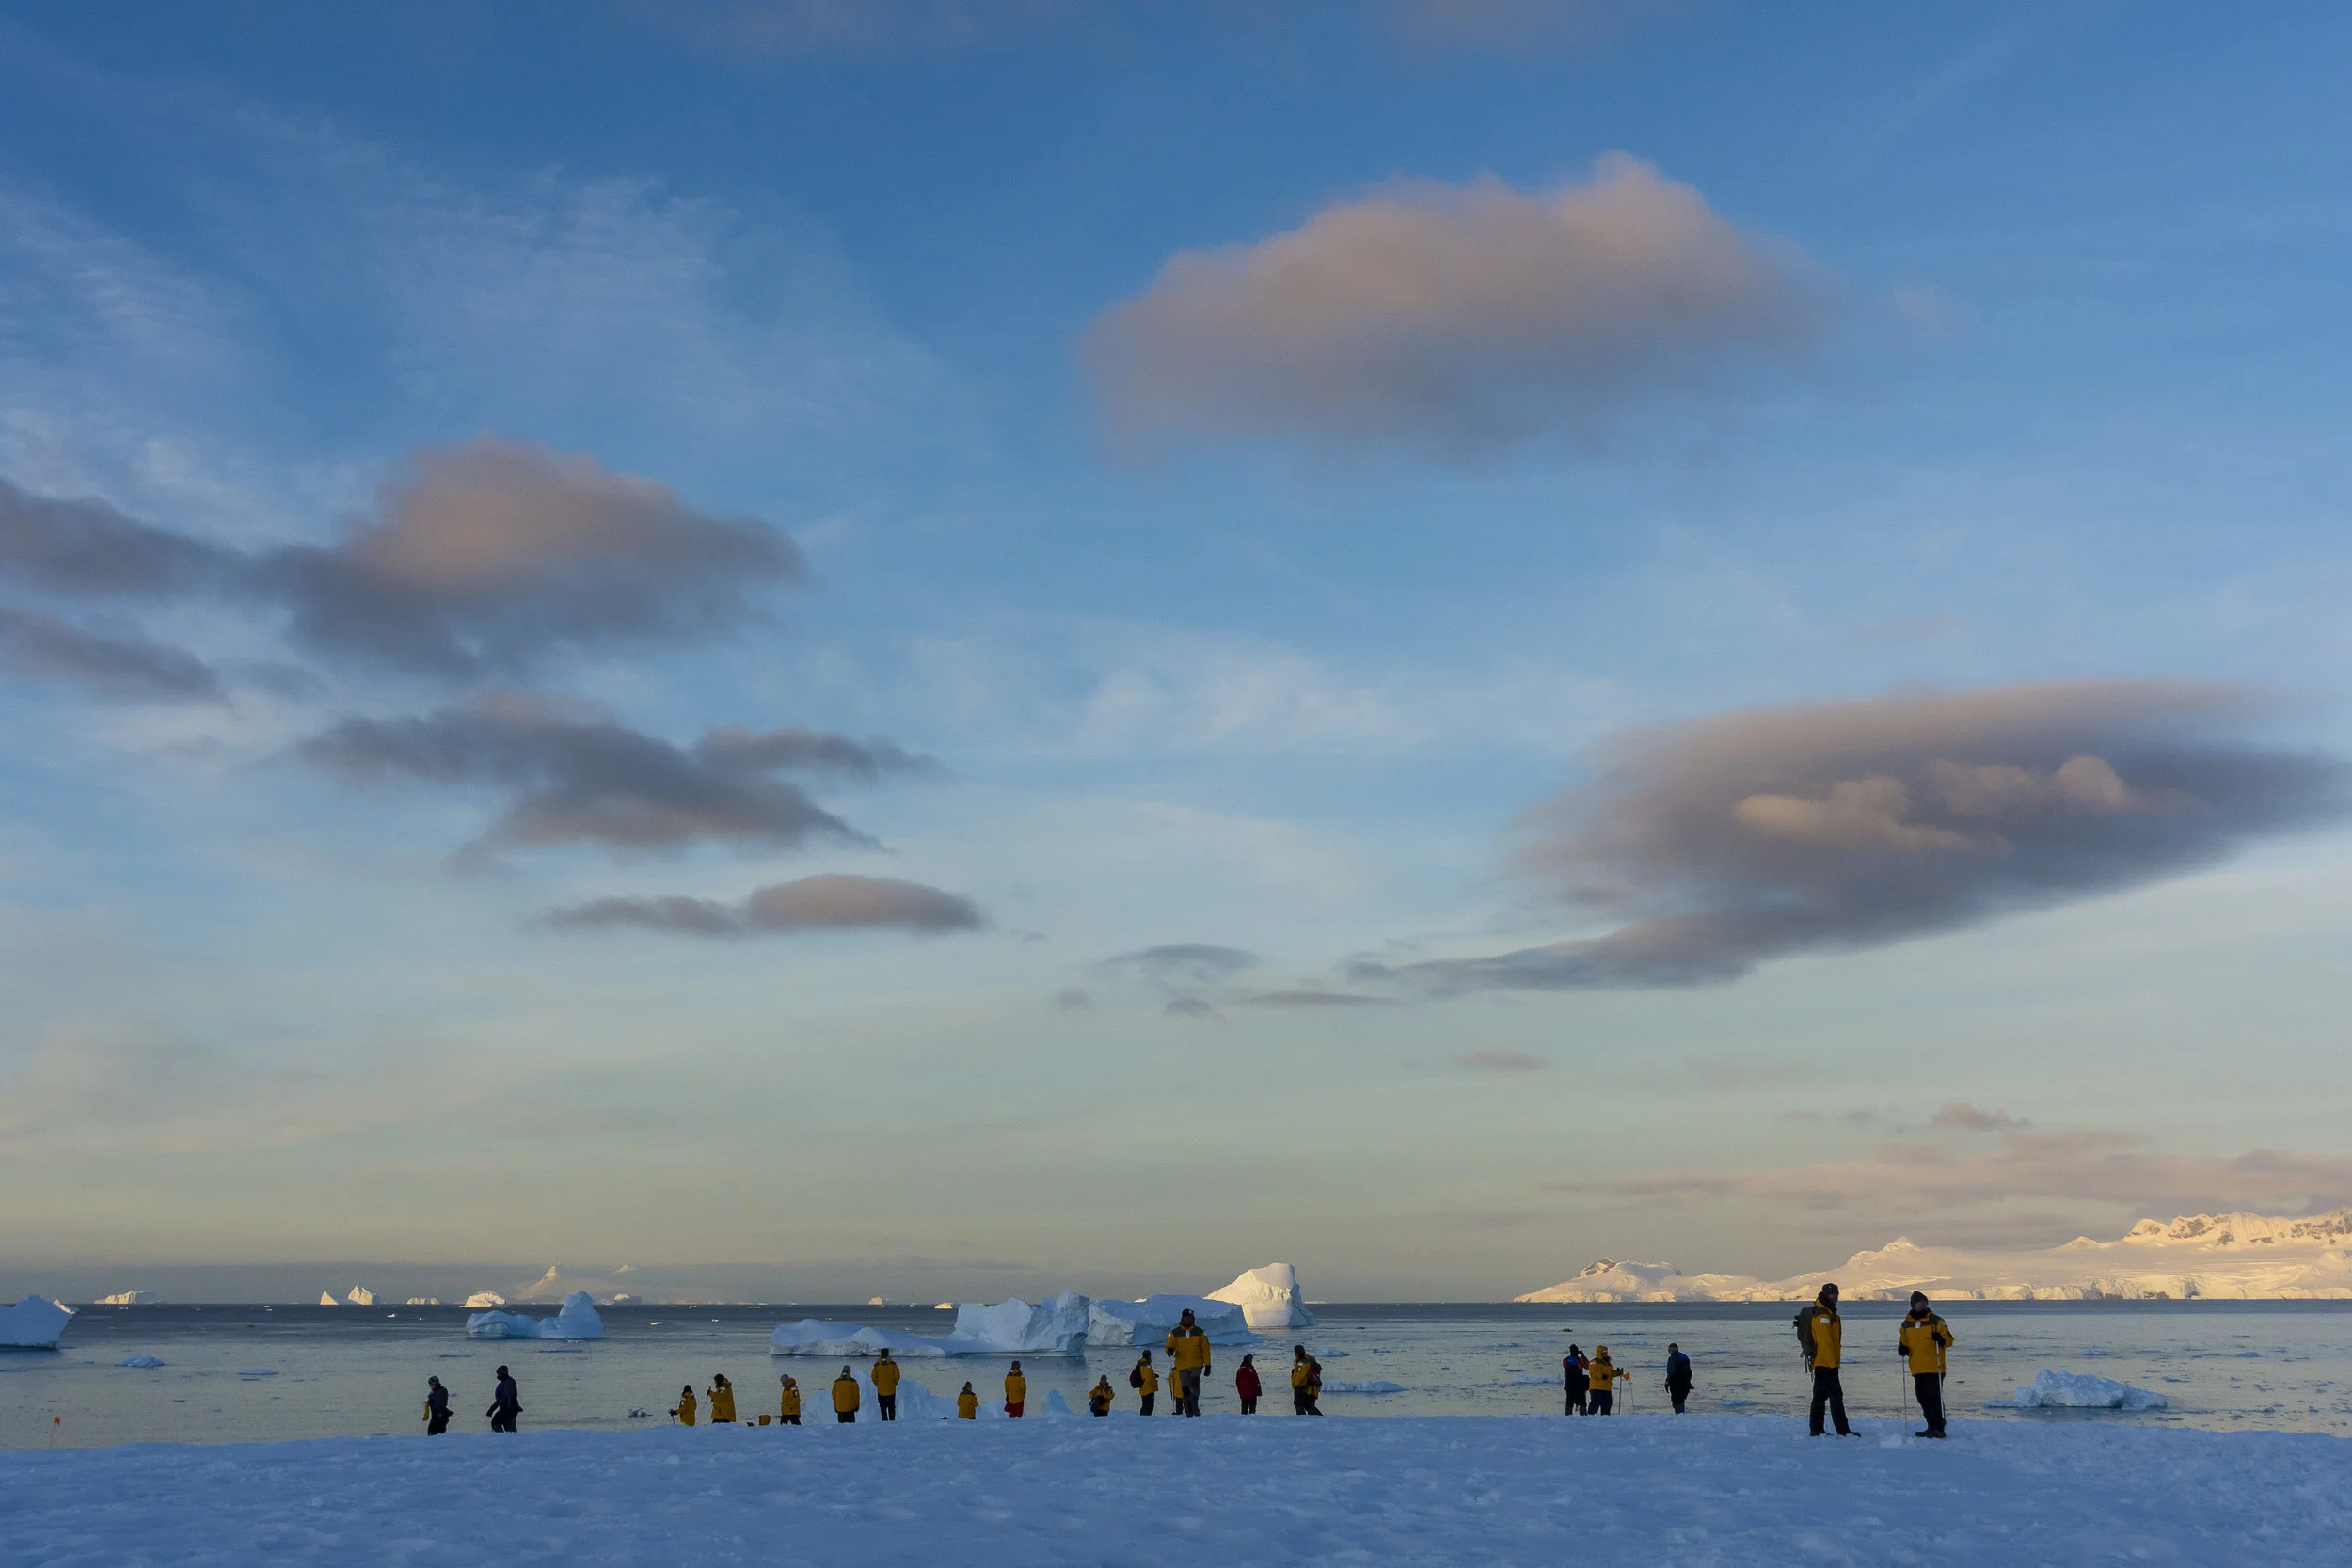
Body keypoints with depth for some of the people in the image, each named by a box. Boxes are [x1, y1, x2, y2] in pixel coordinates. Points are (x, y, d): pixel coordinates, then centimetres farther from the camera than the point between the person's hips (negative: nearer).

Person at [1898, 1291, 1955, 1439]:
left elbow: (1949, 1340, -2)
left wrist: (1941, 1340, -25)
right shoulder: (1906, 1324, 12)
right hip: (1917, 1370, 5)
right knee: (1924, 1399, 9)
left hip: (1934, 1369, -5)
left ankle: (1938, 1429, -6)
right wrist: (1902, 1349, -3)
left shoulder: (1936, 1321, 1)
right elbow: (1904, 1343, 20)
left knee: (1934, 1398, -9)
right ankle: (1932, 1428, 19)